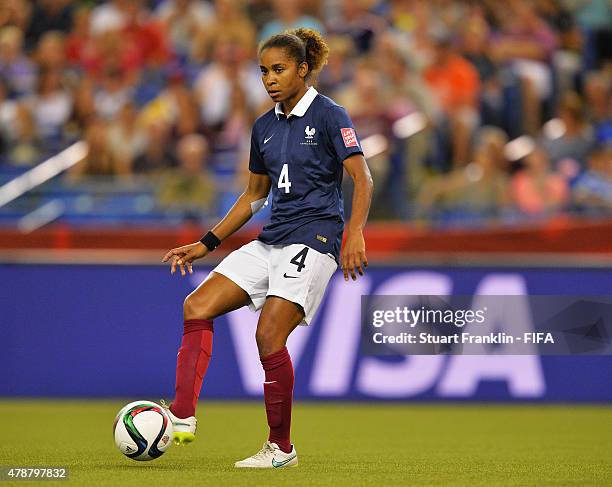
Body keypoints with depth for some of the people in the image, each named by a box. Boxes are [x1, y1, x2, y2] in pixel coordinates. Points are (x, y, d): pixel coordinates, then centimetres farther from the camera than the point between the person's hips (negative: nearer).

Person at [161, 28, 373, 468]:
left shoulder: (329, 116, -5)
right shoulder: (265, 127, 15)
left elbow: (362, 178, -11)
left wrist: (355, 231, -27)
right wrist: (207, 244, 19)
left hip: (313, 239, -8)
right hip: (270, 241, 8)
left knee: (269, 334, -19)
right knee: (198, 306, -8)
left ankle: (281, 448, -5)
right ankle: (183, 418, -15)